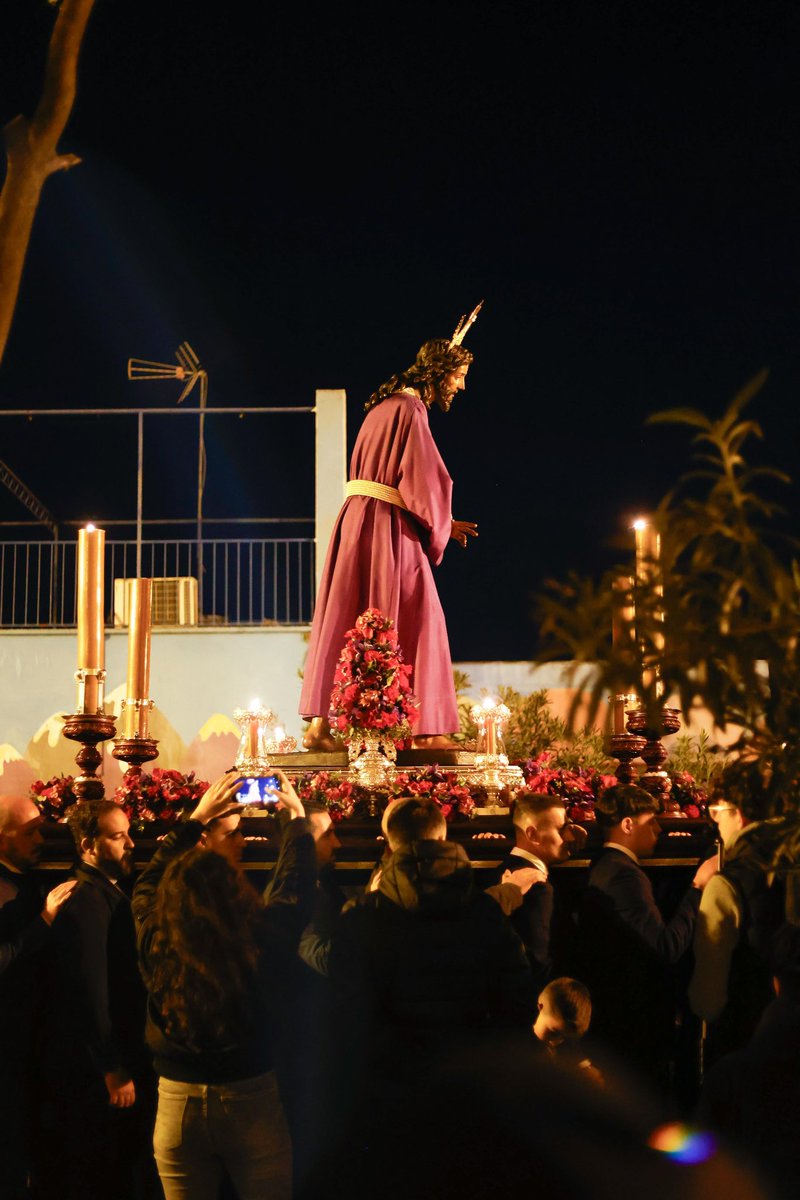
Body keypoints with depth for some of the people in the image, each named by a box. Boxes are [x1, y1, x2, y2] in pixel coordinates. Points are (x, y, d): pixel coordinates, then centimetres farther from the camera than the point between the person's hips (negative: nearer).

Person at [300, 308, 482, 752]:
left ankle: (319, 723, 6)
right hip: (389, 531, -9)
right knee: (415, 625, -2)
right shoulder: (411, 411, -12)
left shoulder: (385, 406, 19)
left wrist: (439, 524, 18)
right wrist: (438, 529, 2)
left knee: (344, 626, 7)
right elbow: (427, 482, -15)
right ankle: (427, 729, 2)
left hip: (359, 521, 9)